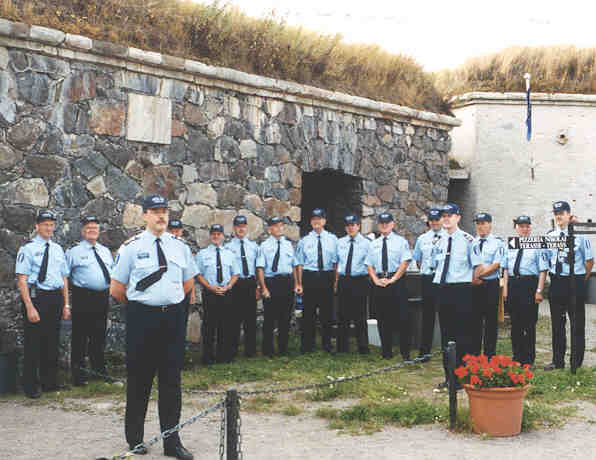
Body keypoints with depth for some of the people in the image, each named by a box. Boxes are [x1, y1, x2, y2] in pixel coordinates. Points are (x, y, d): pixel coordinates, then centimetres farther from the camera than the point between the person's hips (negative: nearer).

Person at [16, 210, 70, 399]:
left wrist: (66, 304, 11)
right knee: (33, 343, 0)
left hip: (56, 298, 6)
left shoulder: (58, 249, 14)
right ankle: (31, 387, 9)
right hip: (35, 297, -6)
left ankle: (50, 383, 23)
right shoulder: (28, 248, -5)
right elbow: (22, 279, -10)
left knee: (52, 342, 12)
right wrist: (30, 307, -17)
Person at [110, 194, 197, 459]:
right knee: (139, 380, 5)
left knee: (171, 381, 6)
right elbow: (116, 289, 2)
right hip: (141, 318, -3)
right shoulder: (131, 247, -3)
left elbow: (188, 282, 20)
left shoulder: (180, 246, 8)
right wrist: (137, 305, 10)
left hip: (173, 317, 3)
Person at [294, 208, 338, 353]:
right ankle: (307, 345, 10)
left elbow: (336, 261, 5)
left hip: (327, 277, 0)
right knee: (309, 313, 2)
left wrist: (335, 280, -1)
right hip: (309, 277, 0)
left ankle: (327, 344, 16)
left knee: (327, 312, 5)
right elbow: (299, 264, 5)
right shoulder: (304, 241, 6)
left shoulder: (332, 239, 6)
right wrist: (299, 283, -1)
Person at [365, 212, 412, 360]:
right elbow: (369, 265, 13)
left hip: (396, 281, -4)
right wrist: (376, 280, -3)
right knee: (383, 319, 6)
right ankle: (386, 352, 13)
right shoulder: (374, 244, 15)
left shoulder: (400, 241, 3)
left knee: (403, 317, -7)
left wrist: (393, 279, -12)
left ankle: (405, 353, 0)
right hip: (379, 284, 4)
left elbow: (405, 262, -5)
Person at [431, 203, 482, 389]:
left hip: (461, 290, -6)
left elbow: (478, 265, -3)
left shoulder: (467, 239, -7)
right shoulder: (439, 242, 11)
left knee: (463, 334, -4)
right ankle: (449, 375, 18)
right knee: (446, 333, 10)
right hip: (442, 289, 6)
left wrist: (469, 284, 1)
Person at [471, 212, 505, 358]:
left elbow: (496, 265, -10)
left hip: (491, 285, -3)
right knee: (474, 320, 7)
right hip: (473, 286, 4)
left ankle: (489, 355, 6)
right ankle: (474, 354, 13)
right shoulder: (471, 242, 12)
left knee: (491, 321, 0)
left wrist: (479, 275, -16)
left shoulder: (497, 243, 0)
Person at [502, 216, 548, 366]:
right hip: (513, 283, 4)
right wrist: (505, 288, 8)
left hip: (529, 283, -4)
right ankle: (517, 357, 20)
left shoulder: (537, 245, -1)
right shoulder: (510, 245, 12)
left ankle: (528, 360, 9)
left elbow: (543, 270, -5)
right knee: (515, 323, 10)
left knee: (529, 323, 0)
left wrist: (539, 291, -11)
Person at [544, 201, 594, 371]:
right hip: (556, 283, 4)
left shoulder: (579, 234, -7)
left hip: (575, 282, -4)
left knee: (577, 324, 2)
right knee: (557, 324, 12)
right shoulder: (549, 236, 5)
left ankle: (576, 363, 10)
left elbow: (589, 261, -1)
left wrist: (581, 279, 5)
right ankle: (558, 361, 21)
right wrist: (553, 277, 9)